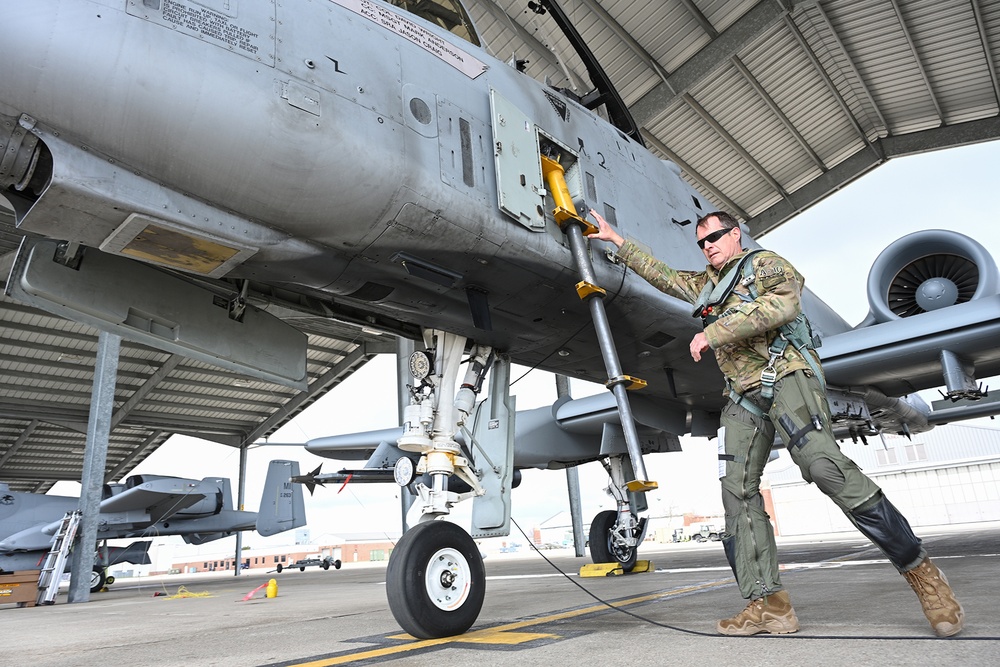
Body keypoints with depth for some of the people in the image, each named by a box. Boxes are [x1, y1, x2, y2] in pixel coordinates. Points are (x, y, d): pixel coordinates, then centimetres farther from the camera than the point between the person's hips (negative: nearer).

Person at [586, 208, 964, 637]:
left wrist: (713, 333, -14)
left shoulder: (765, 264, 7)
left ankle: (919, 569, -11)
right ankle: (769, 603, -5)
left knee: (824, 465, -25)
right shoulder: (704, 284, 28)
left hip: (784, 375, -7)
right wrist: (615, 240, 32)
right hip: (743, 396, 7)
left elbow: (782, 305, -13)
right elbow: (660, 273, 33)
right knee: (738, 490, -5)